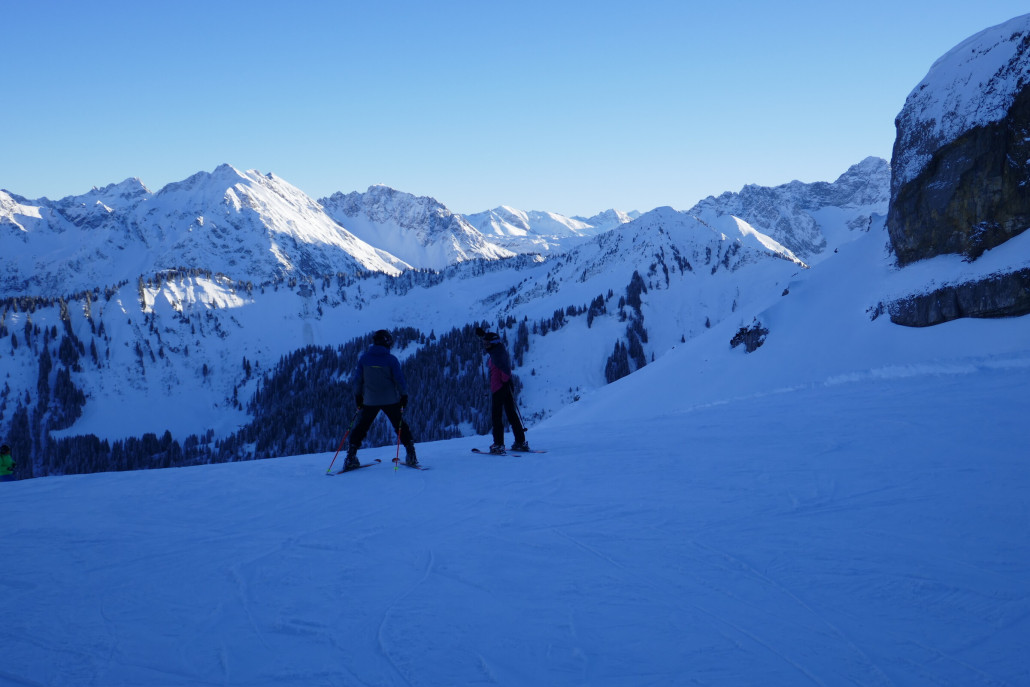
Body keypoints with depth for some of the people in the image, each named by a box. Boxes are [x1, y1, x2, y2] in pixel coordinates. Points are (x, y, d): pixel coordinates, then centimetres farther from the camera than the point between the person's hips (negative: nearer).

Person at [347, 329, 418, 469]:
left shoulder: (364, 358, -2)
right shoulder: (391, 359, -9)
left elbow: (356, 380, 2)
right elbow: (399, 379, -8)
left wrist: (358, 395, 14)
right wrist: (404, 395, 6)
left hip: (370, 400, 1)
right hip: (390, 400, -1)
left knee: (361, 427, 12)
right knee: (401, 426, 13)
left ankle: (351, 458, 3)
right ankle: (411, 456, 10)